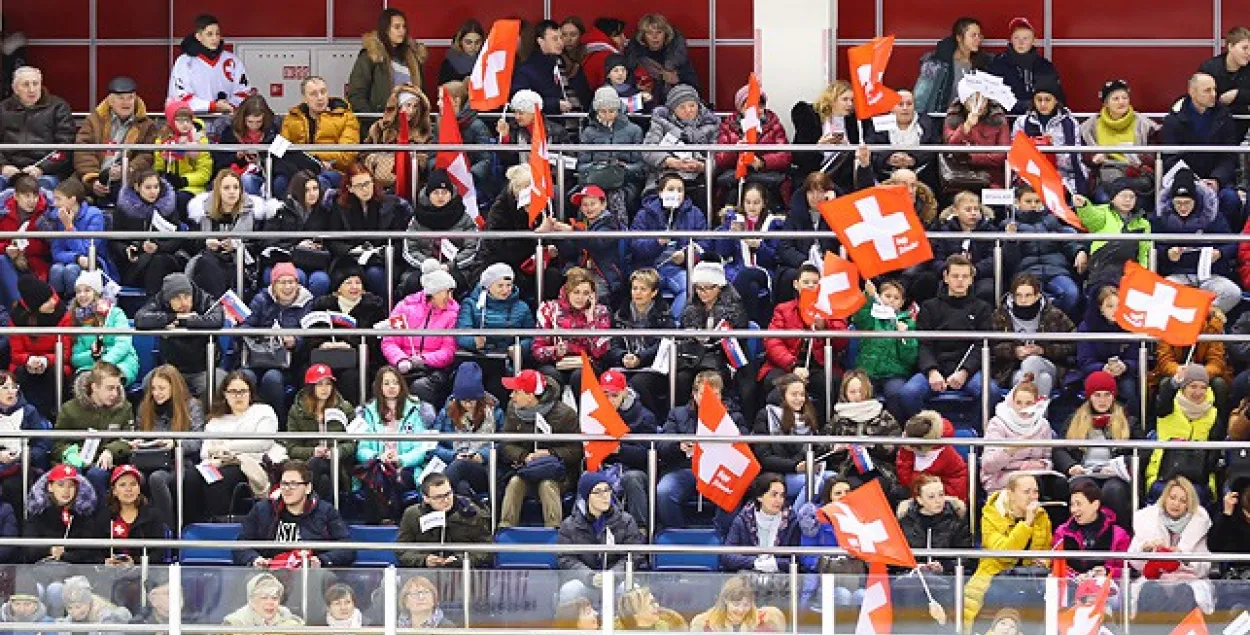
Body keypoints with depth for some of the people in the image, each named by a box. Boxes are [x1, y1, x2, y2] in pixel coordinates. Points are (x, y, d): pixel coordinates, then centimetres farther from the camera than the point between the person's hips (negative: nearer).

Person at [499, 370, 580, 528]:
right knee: (514, 482, -28)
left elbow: (576, 450, -10)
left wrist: (551, 454, -25)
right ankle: (505, 526, -29)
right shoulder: (513, 410, 3)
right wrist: (524, 457, -20)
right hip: (525, 467, 4)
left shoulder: (564, 414, -11)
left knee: (547, 484, -35)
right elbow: (506, 446, 1)